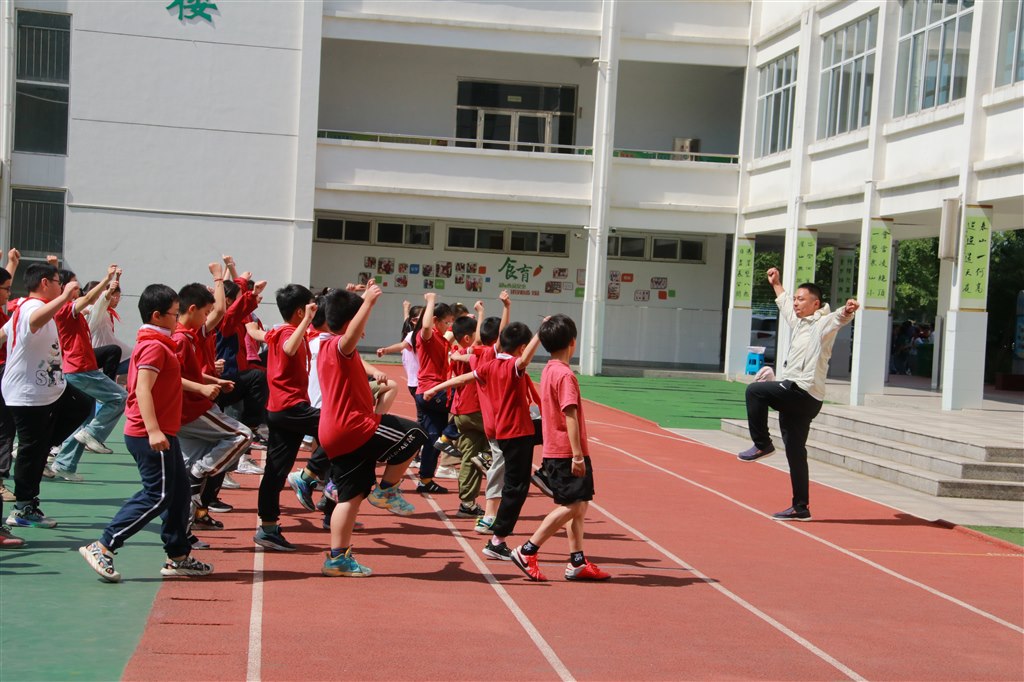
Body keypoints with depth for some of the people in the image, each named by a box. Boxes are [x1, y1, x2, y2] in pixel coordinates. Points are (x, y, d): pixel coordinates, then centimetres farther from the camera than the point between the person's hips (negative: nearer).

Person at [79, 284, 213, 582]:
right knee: (157, 496, -8)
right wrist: (153, 430, -32)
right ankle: (102, 547, -6)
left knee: (178, 491, 13)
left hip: (160, 433, 11)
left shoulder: (157, 344, 16)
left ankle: (178, 557, 19)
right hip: (152, 436, -11)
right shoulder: (154, 347, -15)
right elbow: (143, 390, -25)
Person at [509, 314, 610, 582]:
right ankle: (527, 552, -5)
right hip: (566, 453, -10)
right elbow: (570, 416, -22)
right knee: (572, 506, -7)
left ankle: (577, 562, 14)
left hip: (554, 451, 10)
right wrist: (577, 454, -23)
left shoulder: (548, 371, 12)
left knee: (579, 505, 12)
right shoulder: (565, 375, -17)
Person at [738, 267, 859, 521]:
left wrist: (847, 310, -47)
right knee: (795, 454, 8)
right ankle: (800, 508, 11)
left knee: (755, 390, -21)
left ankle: (762, 444, -8)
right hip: (794, 397, 9)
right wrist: (776, 284, 52)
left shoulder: (823, 324, -4)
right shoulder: (798, 322, 21)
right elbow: (784, 303, 41)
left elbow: (840, 318, -26)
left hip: (803, 393, -9)